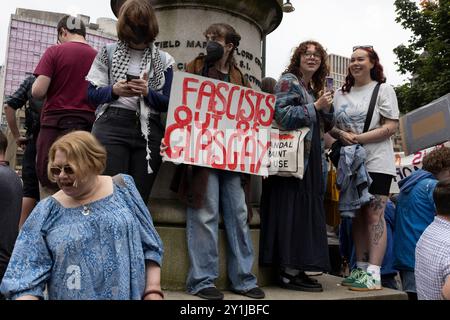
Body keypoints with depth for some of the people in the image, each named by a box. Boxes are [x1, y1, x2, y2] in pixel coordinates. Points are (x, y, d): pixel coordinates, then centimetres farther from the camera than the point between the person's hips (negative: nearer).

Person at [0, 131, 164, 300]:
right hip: (72, 295, 1)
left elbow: (149, 247, -2)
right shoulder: (46, 213, -5)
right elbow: (26, 276, -7)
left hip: (130, 294, 0)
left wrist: (153, 291, -7)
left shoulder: (122, 188, -5)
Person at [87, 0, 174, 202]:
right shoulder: (108, 53, 11)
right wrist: (114, 90, -12)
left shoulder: (164, 60, 12)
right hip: (112, 127, -1)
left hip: (149, 132, 1)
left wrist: (148, 92, -12)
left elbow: (168, 103, 7)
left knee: (140, 197, 1)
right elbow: (92, 94, 8)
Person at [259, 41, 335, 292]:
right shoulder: (288, 81, -3)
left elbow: (326, 126, 22)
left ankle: (296, 269, 15)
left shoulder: (315, 88, 22)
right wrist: (316, 107, -13)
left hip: (312, 160, 9)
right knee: (293, 211, -9)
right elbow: (283, 115, -18)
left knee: (307, 212, 8)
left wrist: (327, 105, 5)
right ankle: (289, 273, -3)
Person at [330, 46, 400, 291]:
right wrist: (341, 134, -10)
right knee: (357, 216, 8)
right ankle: (360, 268, 16)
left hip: (376, 163, -5)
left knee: (374, 216, -7)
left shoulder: (383, 90, 1)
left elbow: (391, 127, -8)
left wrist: (359, 138, -17)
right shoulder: (340, 94, 14)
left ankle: (373, 274, -3)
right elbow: (331, 126, 13)